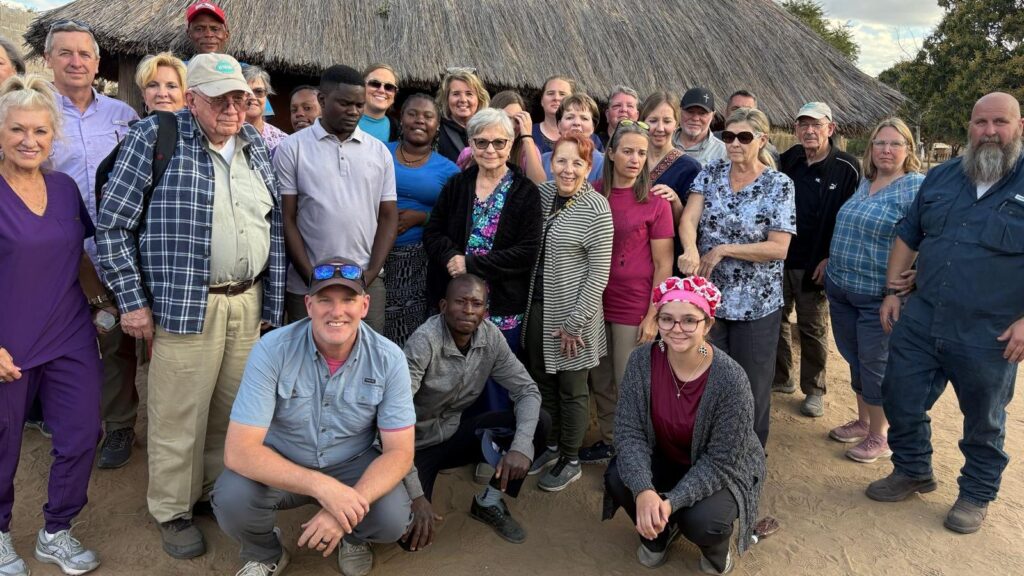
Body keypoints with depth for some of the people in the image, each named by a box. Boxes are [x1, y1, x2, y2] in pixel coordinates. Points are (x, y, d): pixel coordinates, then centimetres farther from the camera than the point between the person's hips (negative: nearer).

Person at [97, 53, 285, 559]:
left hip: (248, 302, 5)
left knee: (233, 408, 15)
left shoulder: (256, 144, 10)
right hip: (187, 305, -5)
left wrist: (272, 298, 11)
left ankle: (220, 491, 35)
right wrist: (132, 301, -8)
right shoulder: (155, 138, -7)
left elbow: (274, 224, 14)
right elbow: (112, 222, -6)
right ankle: (173, 511, 25)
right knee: (179, 416, 5)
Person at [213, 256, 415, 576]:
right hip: (280, 465, 0)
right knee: (232, 498, -30)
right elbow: (239, 451, -26)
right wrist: (322, 487, -38)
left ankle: (353, 536, 13)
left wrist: (347, 508, -32)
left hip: (352, 465, 1)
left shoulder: (389, 359, -18)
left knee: (392, 519, -26)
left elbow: (399, 452, -15)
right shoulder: (272, 350, -23)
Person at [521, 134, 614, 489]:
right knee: (543, 381, 18)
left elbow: (599, 273, -15)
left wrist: (574, 322, -14)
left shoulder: (596, 209, -15)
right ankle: (551, 445, 38)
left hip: (572, 313, -6)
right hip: (538, 305, 6)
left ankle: (570, 460, 27)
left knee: (571, 389, 9)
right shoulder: (543, 194, 2)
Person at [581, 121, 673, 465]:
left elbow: (663, 264, -6)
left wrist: (653, 316, -10)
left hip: (634, 308, -4)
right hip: (595, 302, 4)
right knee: (600, 382, 15)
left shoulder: (655, 202, -7)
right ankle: (609, 440, 34)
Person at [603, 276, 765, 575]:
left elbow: (720, 462, -24)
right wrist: (644, 490, -35)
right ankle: (659, 533, 11)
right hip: (665, 459, 3)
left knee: (701, 520, -30)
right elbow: (629, 431, -19)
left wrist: (671, 502, -34)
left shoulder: (730, 379, -30)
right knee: (617, 478, -23)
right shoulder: (642, 360, -20)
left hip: (724, 471, -3)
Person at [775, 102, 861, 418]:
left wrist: (832, 258, -13)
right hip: (779, 258, 5)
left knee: (813, 328, 6)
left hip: (815, 264, -4)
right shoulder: (788, 160, 5)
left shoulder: (847, 168, -9)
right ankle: (781, 377, 29)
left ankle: (814, 390, 20)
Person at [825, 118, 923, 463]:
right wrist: (832, 263, 19)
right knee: (854, 359, 17)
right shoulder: (864, 183, 12)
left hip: (878, 296, -7)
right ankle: (863, 421, 35)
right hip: (840, 289, 7)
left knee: (875, 364, 4)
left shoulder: (917, 187, -12)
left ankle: (879, 437, 21)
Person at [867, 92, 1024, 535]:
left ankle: (977, 495, 34)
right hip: (920, 319, 4)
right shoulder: (941, 177, 7)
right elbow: (908, 235, 14)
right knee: (900, 398, 12)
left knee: (984, 422, 13)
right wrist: (892, 290, 8)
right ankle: (912, 470, 35)